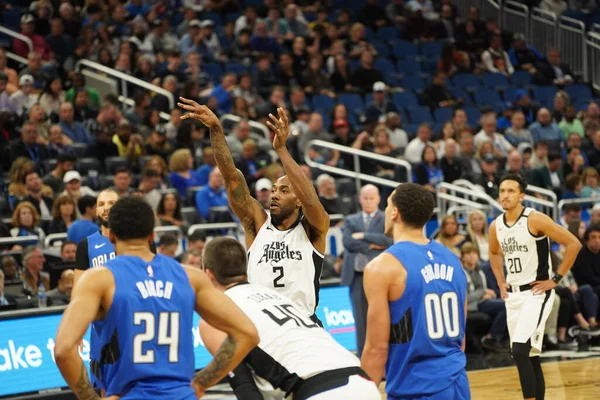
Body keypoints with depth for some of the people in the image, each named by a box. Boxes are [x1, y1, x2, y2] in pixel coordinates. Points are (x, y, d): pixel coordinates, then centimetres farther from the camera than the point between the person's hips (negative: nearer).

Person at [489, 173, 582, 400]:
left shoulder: (536, 220, -15)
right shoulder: (496, 226, 4)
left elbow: (574, 244, -15)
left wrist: (556, 279, -13)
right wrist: (501, 283, 14)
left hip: (536, 292, -7)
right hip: (513, 294, 7)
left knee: (520, 350, -21)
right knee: (529, 356, 11)